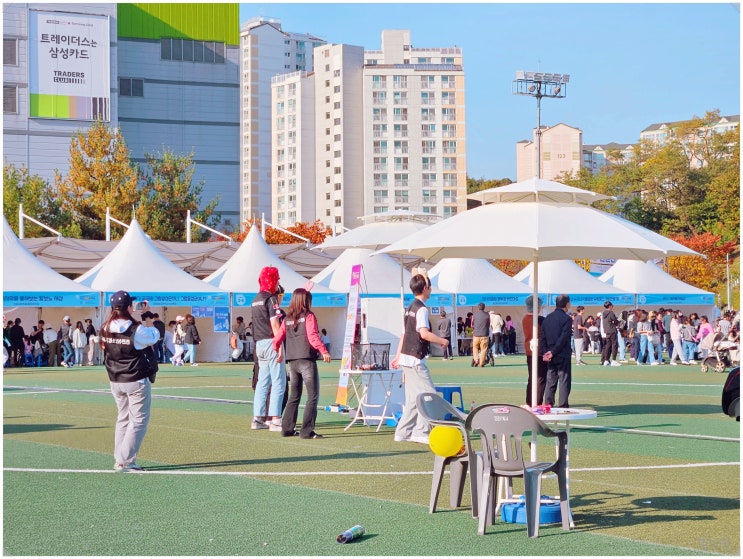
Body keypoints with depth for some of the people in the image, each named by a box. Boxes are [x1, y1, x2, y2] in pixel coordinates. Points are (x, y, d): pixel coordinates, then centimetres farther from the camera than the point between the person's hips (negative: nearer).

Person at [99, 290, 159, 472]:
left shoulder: (105, 329, 0)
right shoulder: (137, 329, -19)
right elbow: (154, 337, -1)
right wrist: (147, 317, 6)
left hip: (116, 382, 7)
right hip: (137, 381, -7)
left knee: (123, 419, 18)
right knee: (139, 420, 0)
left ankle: (119, 460, 18)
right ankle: (125, 462, -5)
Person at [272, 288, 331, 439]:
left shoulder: (287, 319, 11)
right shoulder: (308, 316, -4)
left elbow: (277, 339, 11)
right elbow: (312, 336, -17)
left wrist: (277, 351, 29)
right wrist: (324, 351, -23)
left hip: (292, 362, 6)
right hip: (306, 360, -6)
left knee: (294, 396, 17)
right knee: (313, 396, -3)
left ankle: (287, 428, 15)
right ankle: (307, 431, -9)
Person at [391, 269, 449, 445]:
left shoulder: (410, 308, 16)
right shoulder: (421, 309, -14)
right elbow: (424, 333, -25)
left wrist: (398, 356, 23)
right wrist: (442, 341, -12)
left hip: (406, 357, 10)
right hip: (416, 359, -9)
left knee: (413, 398, 13)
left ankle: (403, 432, 14)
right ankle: (421, 432, -9)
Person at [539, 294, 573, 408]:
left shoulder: (547, 318, 9)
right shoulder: (566, 318, -10)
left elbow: (542, 337, 5)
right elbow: (563, 338, -17)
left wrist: (545, 352, 0)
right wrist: (553, 352, -13)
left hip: (550, 357, 6)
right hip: (563, 356, -6)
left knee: (550, 381, 10)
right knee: (564, 380, -1)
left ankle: (548, 404, 9)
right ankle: (563, 405, -4)